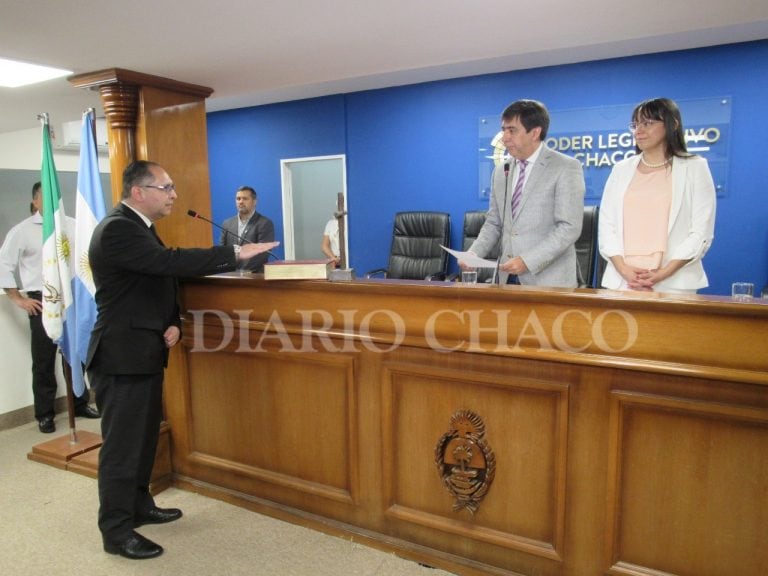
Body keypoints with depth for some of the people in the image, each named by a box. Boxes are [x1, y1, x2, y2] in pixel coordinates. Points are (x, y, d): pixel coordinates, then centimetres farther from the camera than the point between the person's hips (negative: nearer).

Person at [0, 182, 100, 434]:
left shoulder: (72, 225, 3)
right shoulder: (22, 230, -2)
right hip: (43, 301, -2)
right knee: (44, 360, 7)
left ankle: (80, 404, 28)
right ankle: (45, 414, 20)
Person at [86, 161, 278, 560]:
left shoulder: (139, 227, 13)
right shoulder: (116, 229, -19)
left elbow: (162, 278, 16)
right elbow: (172, 262, -31)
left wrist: (173, 323, -1)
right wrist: (236, 254, -28)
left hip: (144, 351, 10)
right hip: (122, 355, -10)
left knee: (144, 435, 19)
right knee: (122, 443, 0)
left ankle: (139, 505, 35)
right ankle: (116, 531, 14)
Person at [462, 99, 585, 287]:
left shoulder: (566, 168, -4)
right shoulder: (501, 172, 13)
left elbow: (569, 227, -11)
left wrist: (528, 261, -19)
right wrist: (473, 254, -2)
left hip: (548, 279, -4)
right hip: (508, 278, 5)